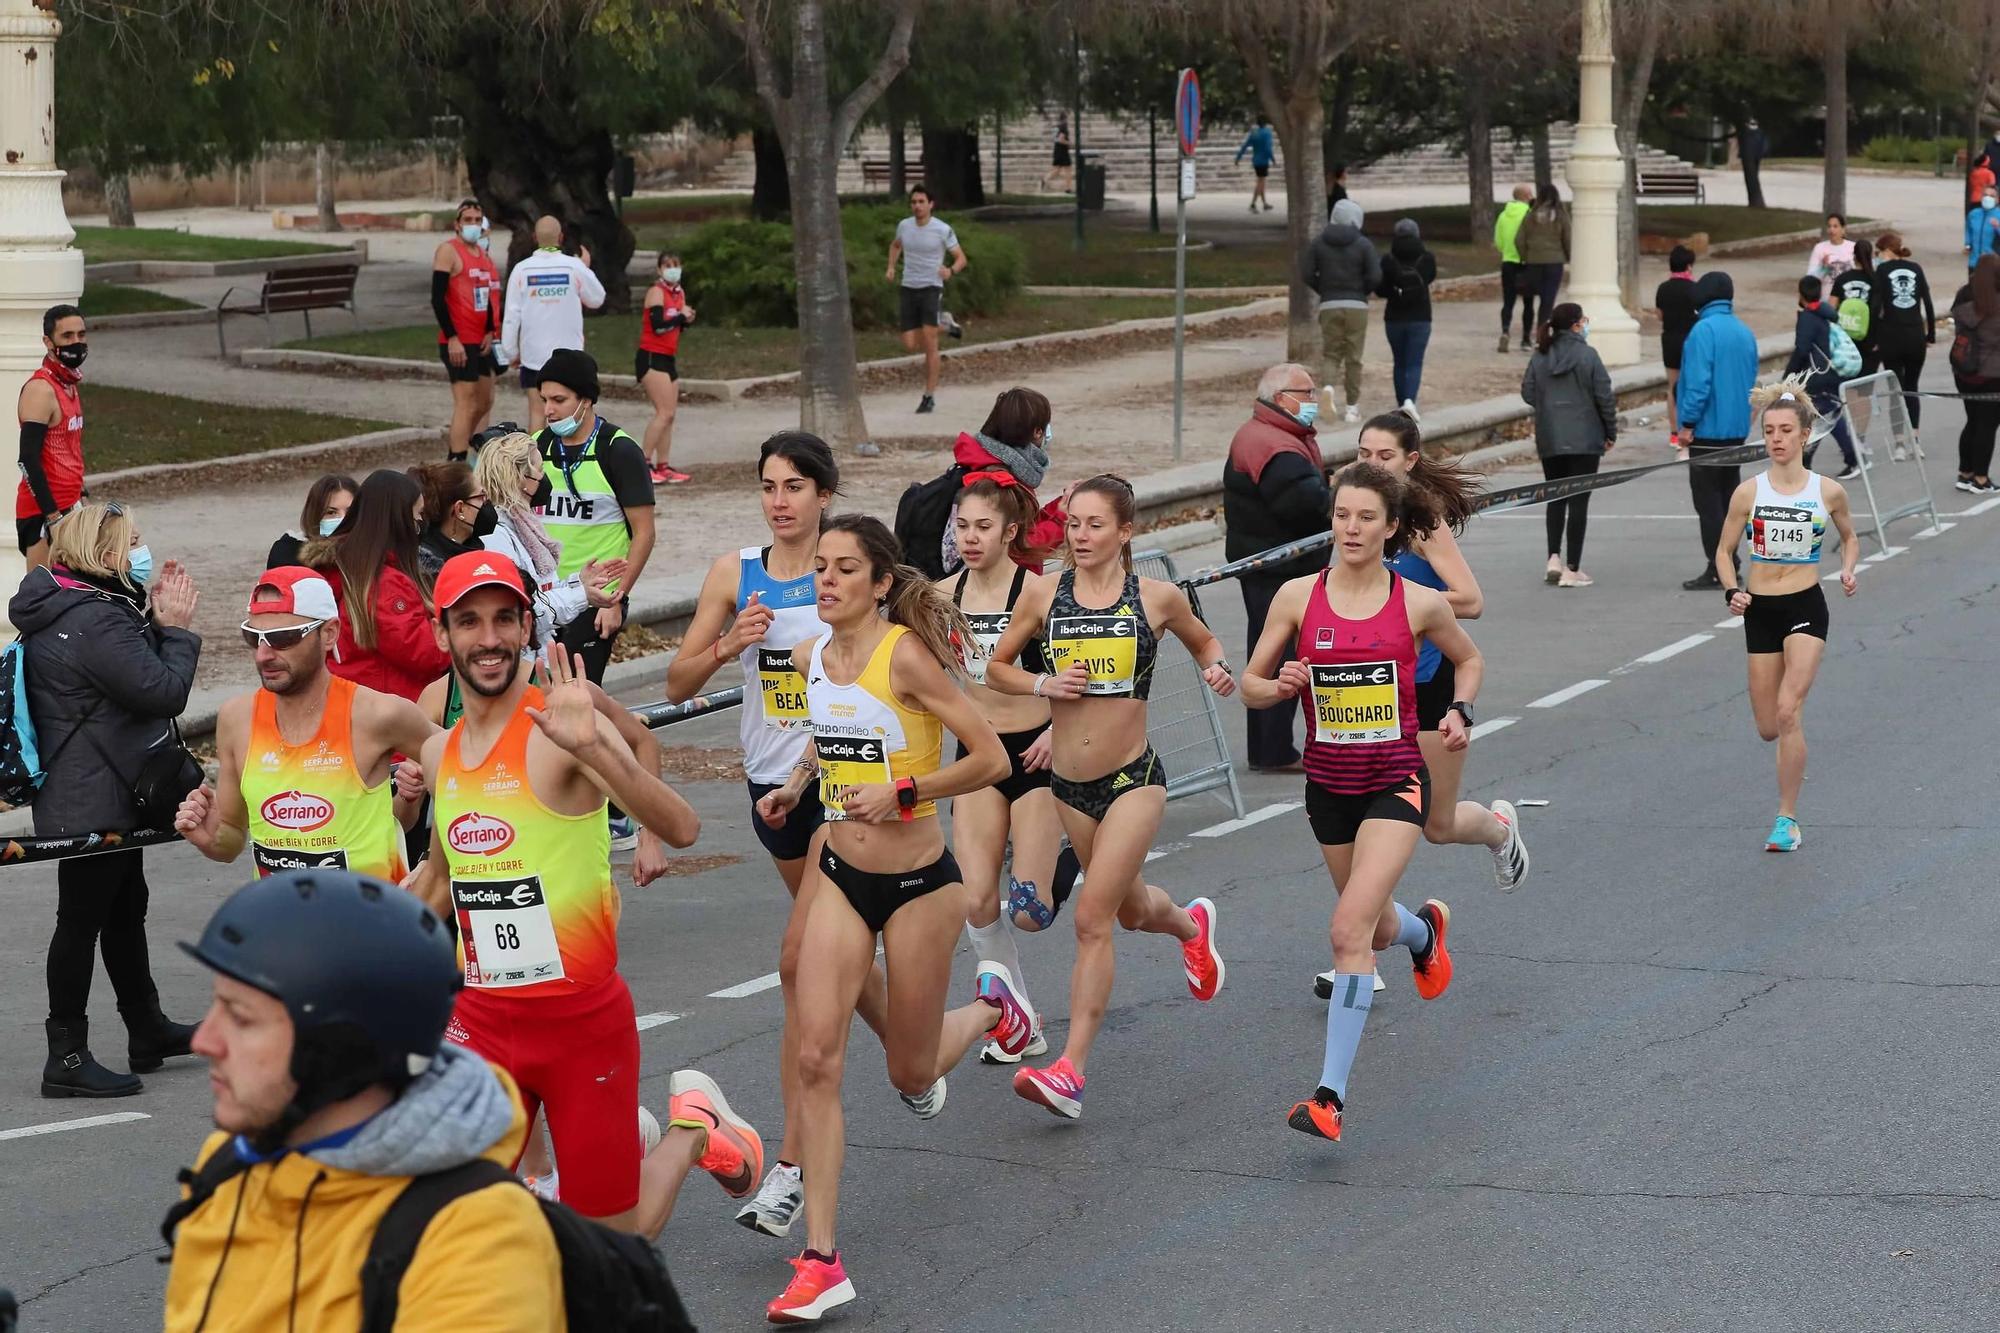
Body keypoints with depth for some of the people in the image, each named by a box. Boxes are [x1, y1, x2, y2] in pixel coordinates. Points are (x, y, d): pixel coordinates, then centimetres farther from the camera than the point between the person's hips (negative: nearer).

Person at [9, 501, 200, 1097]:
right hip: (95, 804, -11)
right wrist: (176, 628, -9)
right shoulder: (95, 621, -24)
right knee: (82, 919, -4)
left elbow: (134, 672, 18)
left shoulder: (70, 609, 9)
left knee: (125, 909, 22)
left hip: (106, 797, 11)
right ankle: (67, 1059, 1)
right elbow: (164, 691, -22)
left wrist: (154, 619, 5)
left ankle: (147, 1030, 36)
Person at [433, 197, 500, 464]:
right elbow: (438, 298, -15)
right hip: (458, 342, -8)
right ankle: (457, 462, -11)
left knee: (485, 402, 15)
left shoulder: (484, 255, 15)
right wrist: (452, 338, -20)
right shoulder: (448, 250, -9)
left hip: (482, 342, 8)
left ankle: (456, 442, 33)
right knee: (465, 402, -12)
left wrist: (490, 332, 7)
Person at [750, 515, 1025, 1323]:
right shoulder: (811, 658, 1)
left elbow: (990, 759, -17)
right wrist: (797, 788, 9)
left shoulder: (906, 657, -18)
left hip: (919, 884, -5)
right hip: (840, 878, 5)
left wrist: (901, 793, -23)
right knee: (817, 1057, -10)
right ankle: (820, 1261, -9)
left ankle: (991, 1006, 45)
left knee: (912, 1075, 10)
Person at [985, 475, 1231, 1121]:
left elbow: (1203, 639, 15)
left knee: (1092, 918, -14)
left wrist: (1216, 669, -6)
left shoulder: (1157, 599, -5)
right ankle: (1192, 923, 59)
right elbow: (997, 666, 9)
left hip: (1134, 780, -4)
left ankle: (1070, 1070, -13)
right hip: (1069, 784, 4)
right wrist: (1043, 684, -10)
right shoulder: (1044, 595, -2)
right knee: (1130, 909, 22)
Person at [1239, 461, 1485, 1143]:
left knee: (1350, 928, -20)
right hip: (1328, 783, 3)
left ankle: (1331, 1094, -19)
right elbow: (1251, 683, 3)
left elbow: (1469, 660, 14)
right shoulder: (1298, 596, -4)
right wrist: (1281, 686, -19)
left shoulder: (1419, 603, -6)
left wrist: (1460, 712, -5)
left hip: (1396, 782, -3)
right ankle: (1423, 928, 61)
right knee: (1374, 925, 22)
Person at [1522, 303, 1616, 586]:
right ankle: (1572, 569, -3)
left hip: (1549, 440, 4)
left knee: (1555, 497, 17)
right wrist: (1611, 432, 3)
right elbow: (1604, 396, -8)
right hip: (1584, 440, -4)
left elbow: (1528, 393, 4)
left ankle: (1554, 558, 5)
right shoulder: (1587, 355, -9)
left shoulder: (1540, 356, 3)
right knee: (1578, 500, -1)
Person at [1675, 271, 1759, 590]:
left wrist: (1688, 422, -13)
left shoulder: (1704, 330, -14)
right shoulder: (1745, 332, 9)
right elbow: (1751, 381, 15)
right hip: (1737, 429, 8)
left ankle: (1716, 569, -4)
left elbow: (1698, 382, -19)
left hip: (1708, 429, -8)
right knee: (1729, 497, 14)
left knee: (1708, 500, -3)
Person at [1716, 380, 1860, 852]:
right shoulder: (1749, 493, -2)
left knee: (1787, 712, -19)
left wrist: (1848, 569, -4)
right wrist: (1731, 591, -10)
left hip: (1806, 607, -2)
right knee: (1768, 727, 6)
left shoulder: (1828, 492, -3)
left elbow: (1849, 537, 16)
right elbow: (1724, 551, 7)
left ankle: (1787, 818, -10)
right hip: (1759, 611, 2)